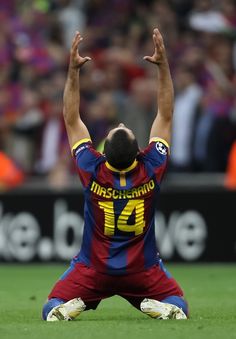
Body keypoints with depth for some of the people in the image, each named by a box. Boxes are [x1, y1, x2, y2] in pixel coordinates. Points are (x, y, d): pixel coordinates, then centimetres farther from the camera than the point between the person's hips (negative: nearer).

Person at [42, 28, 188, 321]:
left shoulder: (92, 171, -19)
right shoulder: (150, 170, -18)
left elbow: (71, 120, -9)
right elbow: (165, 116, -8)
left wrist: (73, 71, -11)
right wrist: (163, 65, -11)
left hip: (93, 270, 0)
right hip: (143, 271, 0)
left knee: (52, 308, 13)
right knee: (178, 305, 18)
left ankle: (67, 307, -18)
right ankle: (159, 307, -13)